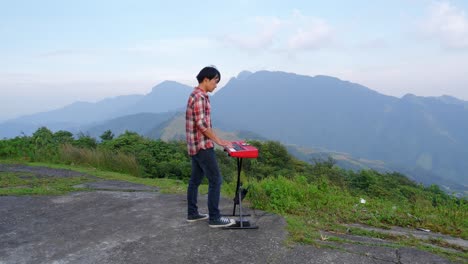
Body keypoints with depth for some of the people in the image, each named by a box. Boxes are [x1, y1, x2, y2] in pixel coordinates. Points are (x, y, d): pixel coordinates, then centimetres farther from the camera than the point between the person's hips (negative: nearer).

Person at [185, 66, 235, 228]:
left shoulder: (198, 95, 16)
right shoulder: (199, 96, -17)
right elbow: (201, 124, -23)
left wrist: (216, 139, 18)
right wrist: (218, 140, -16)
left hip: (196, 145, 10)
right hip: (202, 145, -10)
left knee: (195, 179, 15)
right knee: (215, 180, -5)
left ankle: (192, 213, 24)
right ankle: (214, 218, 2)